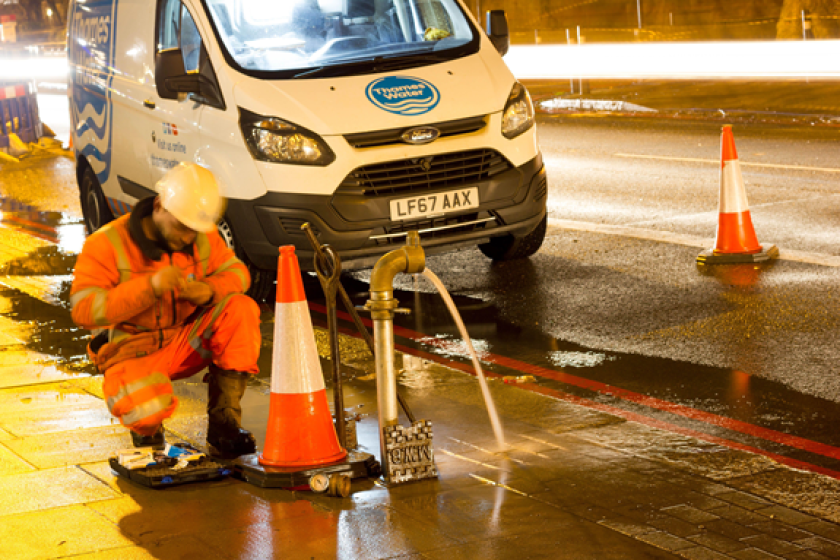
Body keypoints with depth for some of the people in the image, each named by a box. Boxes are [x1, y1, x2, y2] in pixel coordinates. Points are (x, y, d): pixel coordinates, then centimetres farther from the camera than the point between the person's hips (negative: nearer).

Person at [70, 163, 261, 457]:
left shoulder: (203, 236, -1)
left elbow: (236, 272, 7)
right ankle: (147, 427, 6)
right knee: (148, 410, -38)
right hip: (135, 353, -5)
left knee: (241, 310, -21)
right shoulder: (108, 244, -17)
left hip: (186, 341, 5)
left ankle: (224, 421, -17)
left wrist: (210, 290, -20)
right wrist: (150, 286, -33)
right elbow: (83, 310, -23)